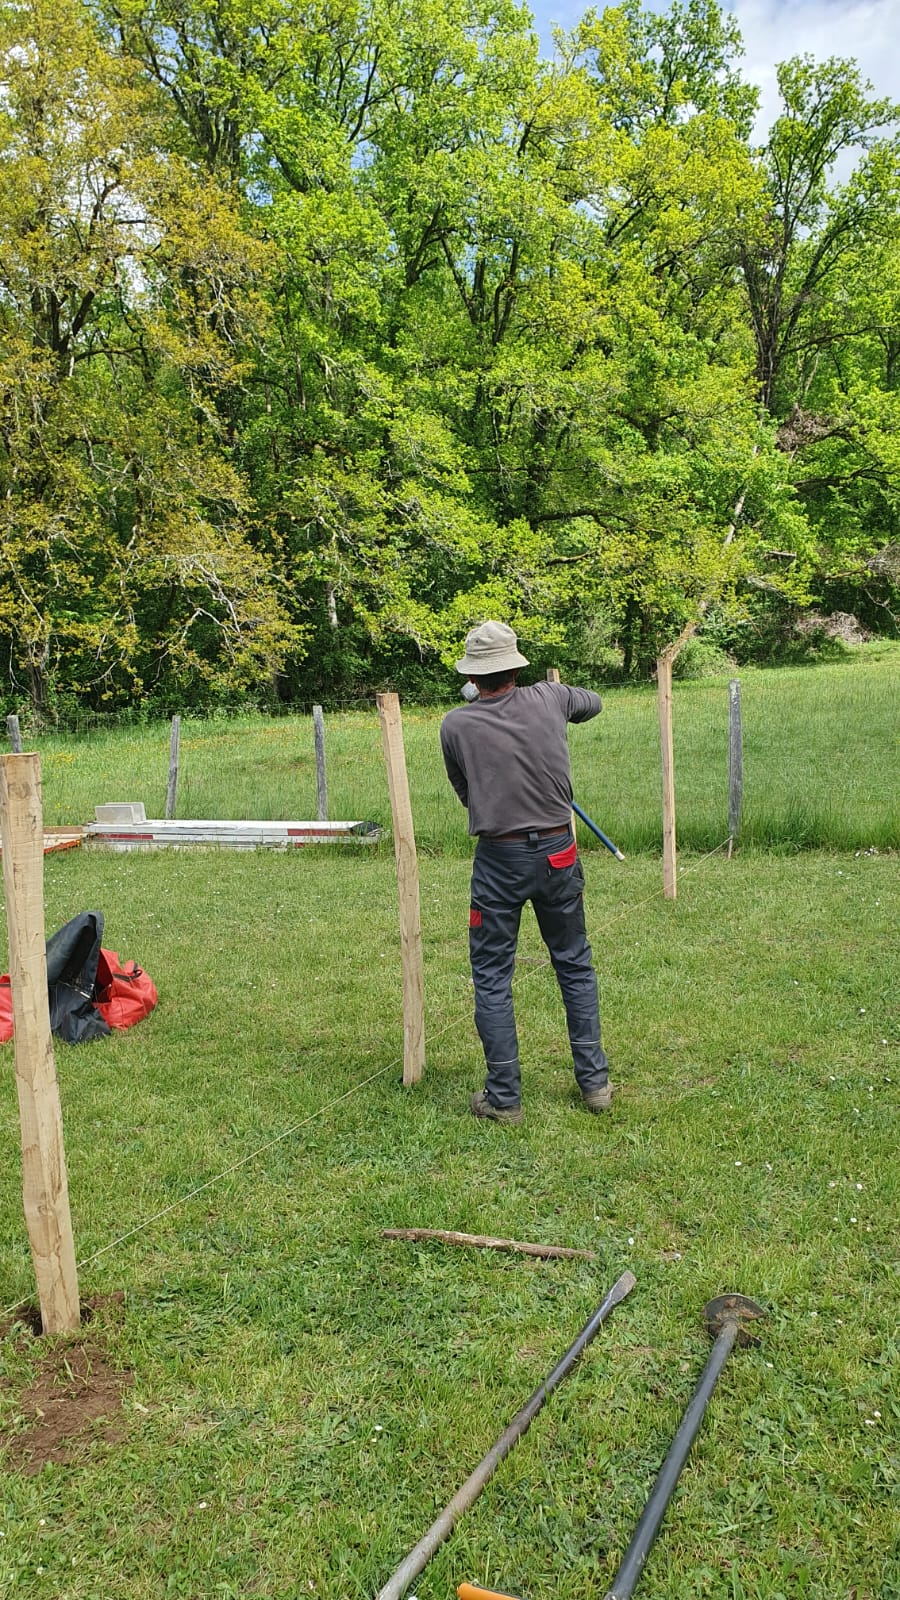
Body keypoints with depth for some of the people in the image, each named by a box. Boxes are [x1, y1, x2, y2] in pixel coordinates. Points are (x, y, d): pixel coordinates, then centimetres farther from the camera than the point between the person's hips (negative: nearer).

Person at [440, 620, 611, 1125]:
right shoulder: (549, 698, -2)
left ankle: (504, 1098, 13)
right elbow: (593, 703, 22)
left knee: (492, 978, 8)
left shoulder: (456, 725, -8)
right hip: (558, 853, 3)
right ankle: (595, 1082, 23)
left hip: (499, 860, -3)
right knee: (576, 965, 17)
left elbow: (465, 794, 7)